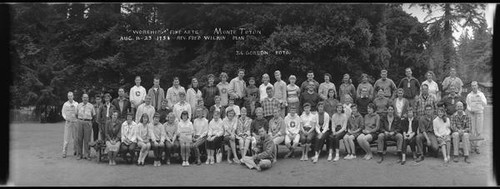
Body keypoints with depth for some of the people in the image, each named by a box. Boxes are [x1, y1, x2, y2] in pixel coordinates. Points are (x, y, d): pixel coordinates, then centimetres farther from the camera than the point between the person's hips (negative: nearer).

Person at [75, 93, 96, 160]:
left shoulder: (91, 106, 5)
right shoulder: (78, 105, 10)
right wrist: (80, 120, 13)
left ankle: (86, 154, 4)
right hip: (80, 122, 2)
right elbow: (76, 114, 19)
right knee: (79, 139, 1)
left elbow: (94, 115, 11)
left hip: (88, 123, -2)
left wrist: (89, 120, 8)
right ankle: (79, 154, 8)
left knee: (87, 139, -2)